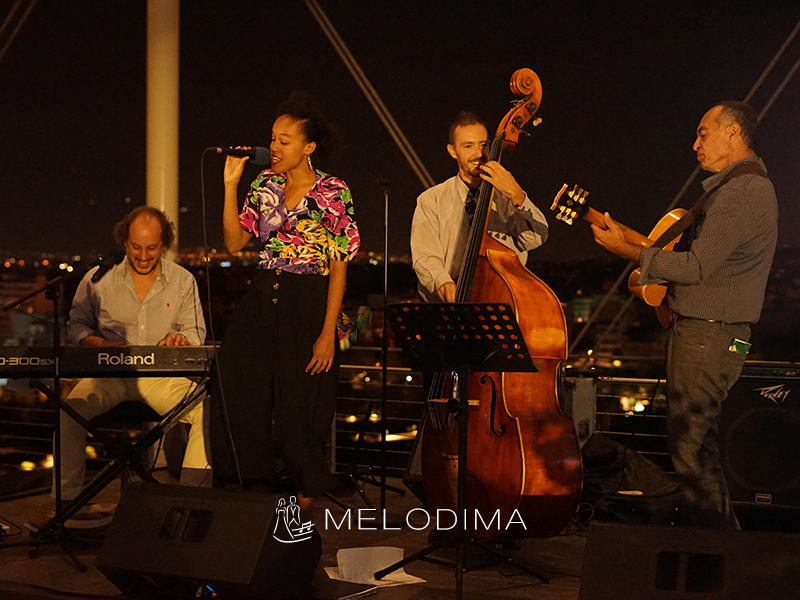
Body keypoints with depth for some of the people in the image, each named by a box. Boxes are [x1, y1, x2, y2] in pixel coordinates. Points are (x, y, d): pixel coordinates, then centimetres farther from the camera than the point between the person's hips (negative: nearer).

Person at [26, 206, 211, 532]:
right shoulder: (99, 278, 4)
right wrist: (100, 343, -11)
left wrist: (182, 339, -14)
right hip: (108, 375, 0)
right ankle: (68, 506, -22)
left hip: (161, 375, 1)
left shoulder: (183, 280, 7)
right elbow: (76, 325, 11)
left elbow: (196, 333, 11)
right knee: (71, 408, -31)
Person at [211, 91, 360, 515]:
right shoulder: (265, 183, 8)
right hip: (260, 302, 5)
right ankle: (250, 491, 21)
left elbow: (338, 268, -8)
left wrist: (328, 333, -14)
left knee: (301, 408, 1)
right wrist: (231, 185, -3)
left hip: (308, 304, -5)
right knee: (241, 397, 4)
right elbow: (235, 242, 4)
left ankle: (304, 502, 17)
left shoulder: (333, 193, -7)